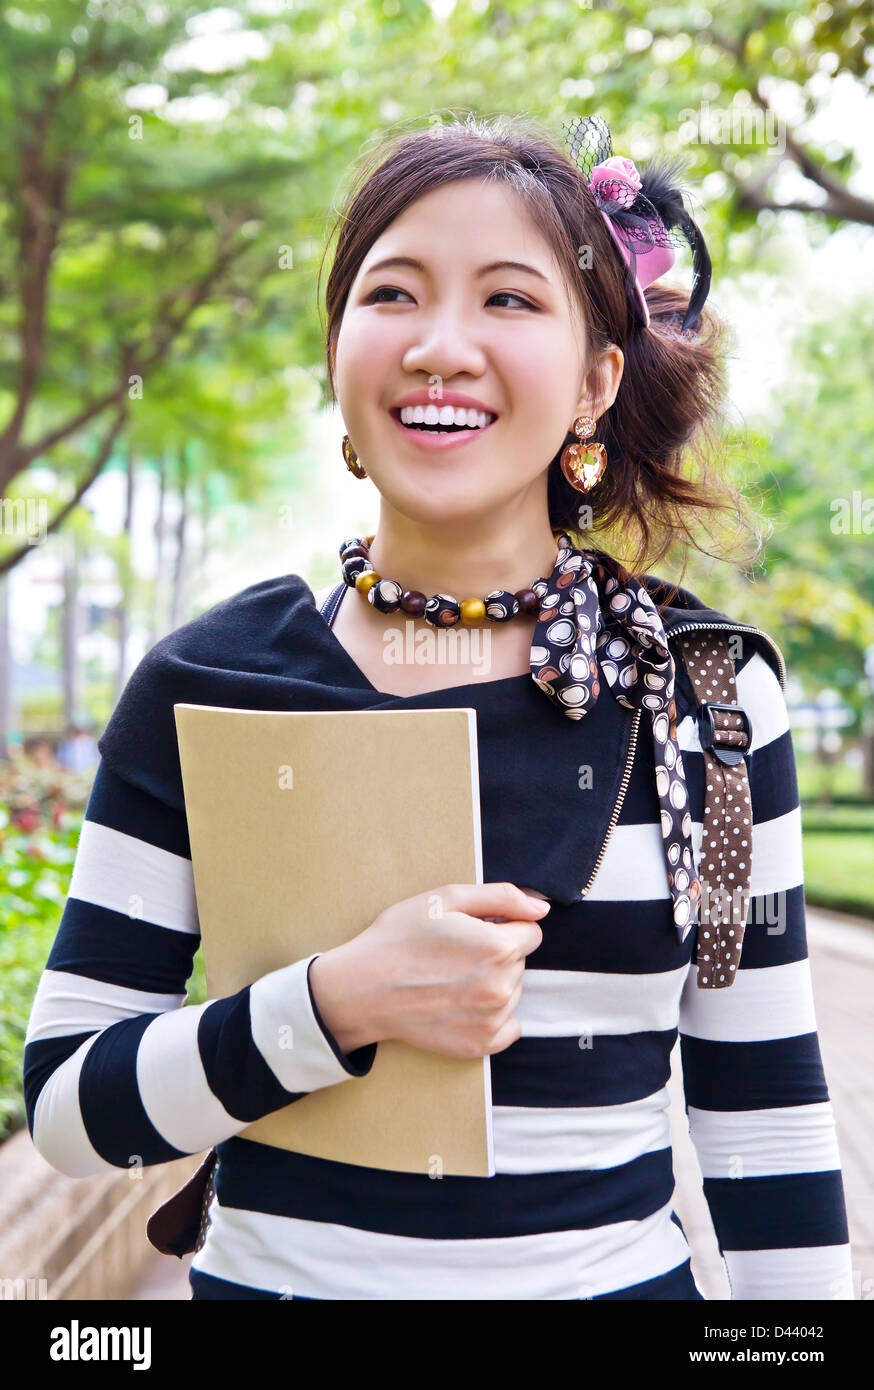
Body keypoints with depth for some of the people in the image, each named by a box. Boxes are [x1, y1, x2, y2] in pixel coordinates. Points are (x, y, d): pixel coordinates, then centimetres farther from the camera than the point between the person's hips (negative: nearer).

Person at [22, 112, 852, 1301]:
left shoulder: (710, 688, -6)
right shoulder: (204, 684, -9)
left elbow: (766, 1113, -1)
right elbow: (65, 1110, -8)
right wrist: (340, 1004, -22)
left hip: (618, 1270, 1)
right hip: (276, 1270, 0)